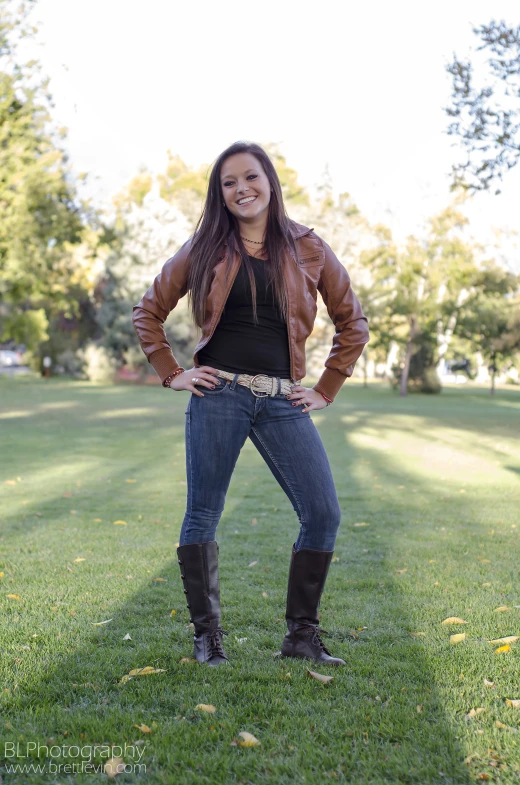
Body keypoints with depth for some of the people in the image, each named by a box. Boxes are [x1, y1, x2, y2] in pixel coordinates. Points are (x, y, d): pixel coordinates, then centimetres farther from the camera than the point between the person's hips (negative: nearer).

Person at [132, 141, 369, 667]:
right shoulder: (205, 249, 7)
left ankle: (301, 634, 8)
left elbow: (352, 322, 14)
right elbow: (148, 312, 14)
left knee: (323, 513, -6)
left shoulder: (307, 249, 8)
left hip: (282, 402, 1)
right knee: (203, 514, 1)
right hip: (219, 394, -1)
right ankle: (206, 634, 16)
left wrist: (326, 390, 8)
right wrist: (171, 375, 5)